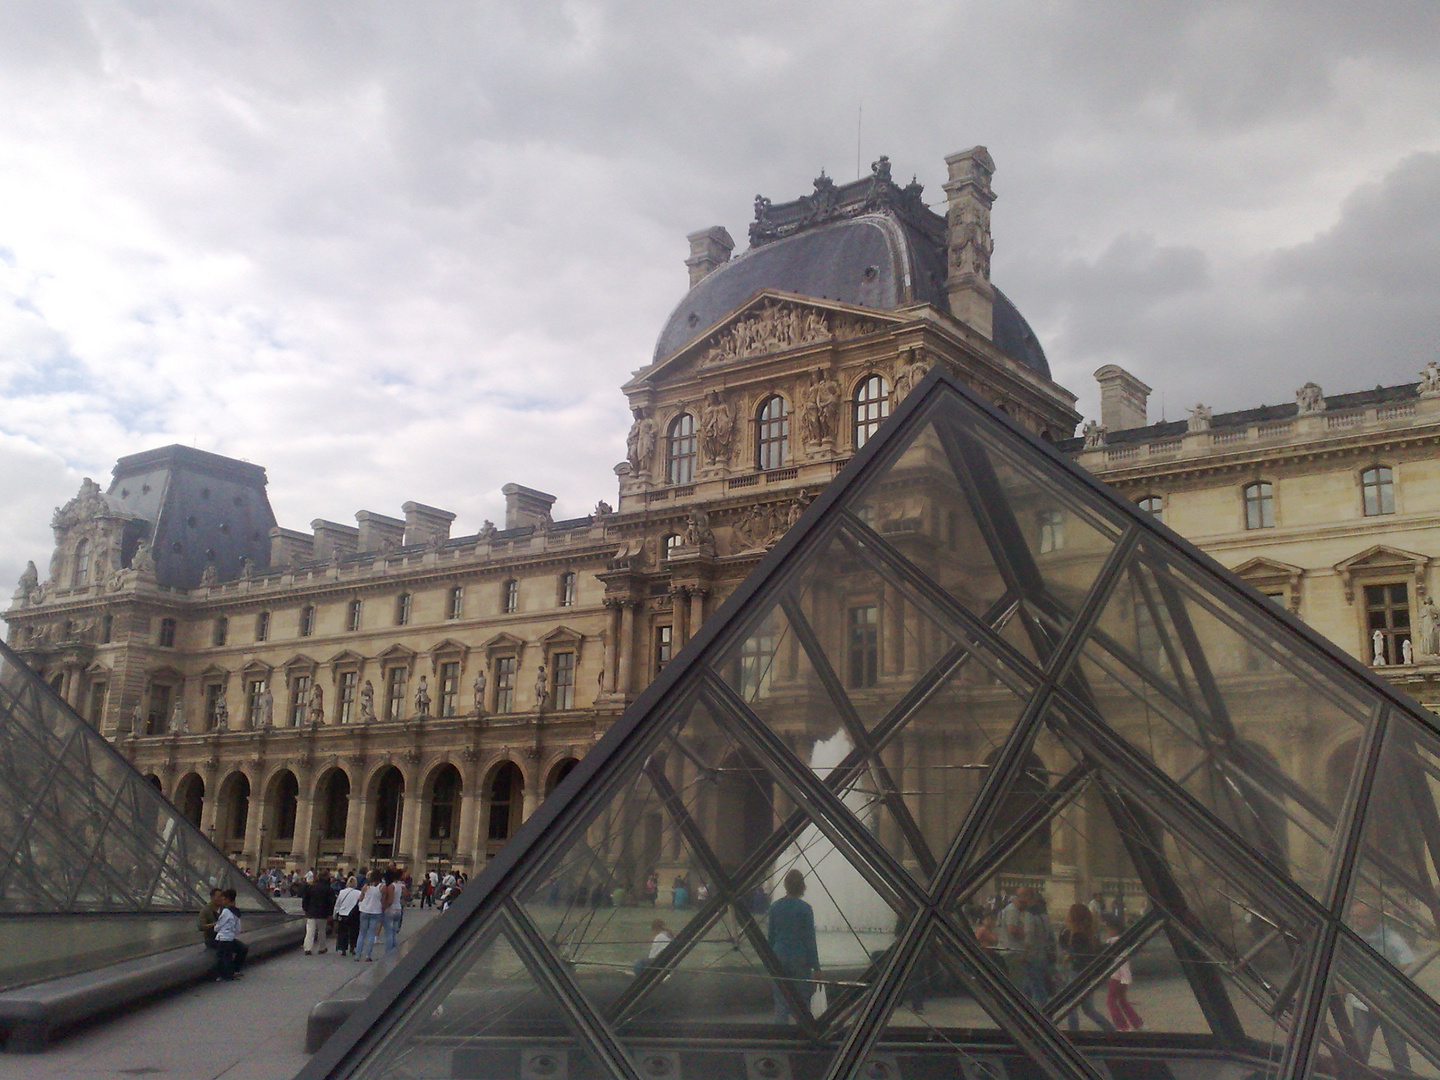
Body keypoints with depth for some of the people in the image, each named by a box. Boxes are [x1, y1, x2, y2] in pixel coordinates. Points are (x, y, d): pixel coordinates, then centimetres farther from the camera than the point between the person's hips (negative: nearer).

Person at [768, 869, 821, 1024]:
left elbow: (771, 937, 9)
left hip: (779, 956, 3)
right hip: (799, 958, -3)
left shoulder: (775, 907, 2)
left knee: (781, 1001, 8)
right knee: (802, 1000, 7)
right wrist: (816, 967, -2)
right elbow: (810, 940, -7)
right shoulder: (805, 909, -9)